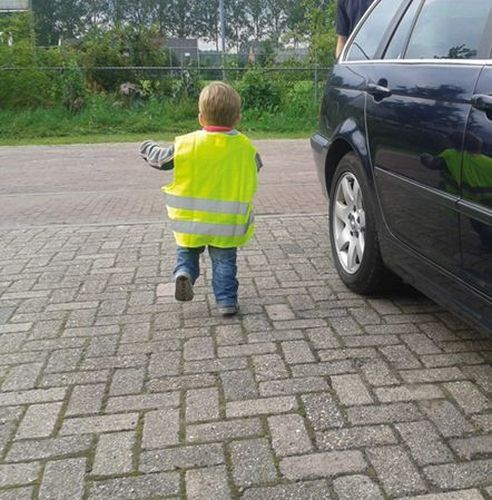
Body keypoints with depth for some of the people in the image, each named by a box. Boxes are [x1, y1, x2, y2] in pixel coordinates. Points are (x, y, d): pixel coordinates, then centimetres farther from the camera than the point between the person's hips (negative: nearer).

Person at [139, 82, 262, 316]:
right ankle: (226, 301, 11)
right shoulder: (245, 147, -5)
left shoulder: (187, 143, -11)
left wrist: (148, 149, 23)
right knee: (224, 261, 13)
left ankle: (184, 272, -3)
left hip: (190, 220, 0)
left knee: (187, 251, 22)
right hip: (227, 224, 1)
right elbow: (256, 167, 14)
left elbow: (161, 159, 2)